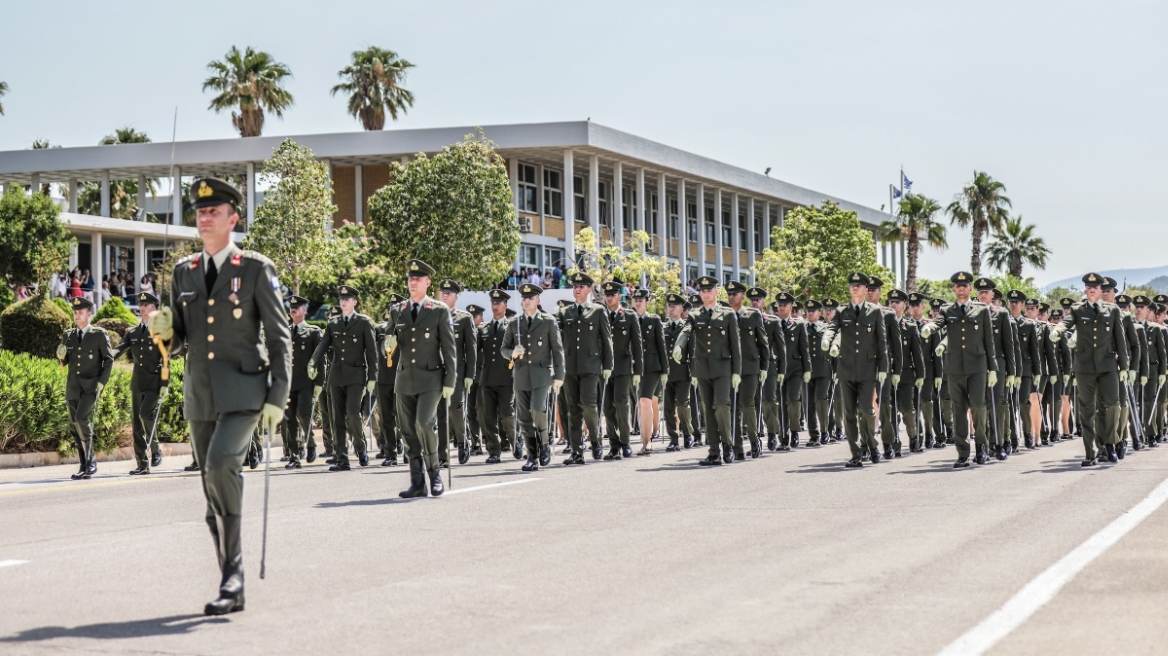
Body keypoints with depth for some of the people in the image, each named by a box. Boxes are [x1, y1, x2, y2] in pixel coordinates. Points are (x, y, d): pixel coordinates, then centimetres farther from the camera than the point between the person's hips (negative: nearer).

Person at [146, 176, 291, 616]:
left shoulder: (256, 269, -2)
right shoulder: (183, 273, 12)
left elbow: (279, 337, -2)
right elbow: (178, 340, 17)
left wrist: (278, 398, -10)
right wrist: (163, 332, -7)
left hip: (243, 393, -6)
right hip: (199, 396, 6)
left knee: (221, 465, -27)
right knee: (214, 492, 8)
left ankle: (233, 576, -19)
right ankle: (232, 587, 16)